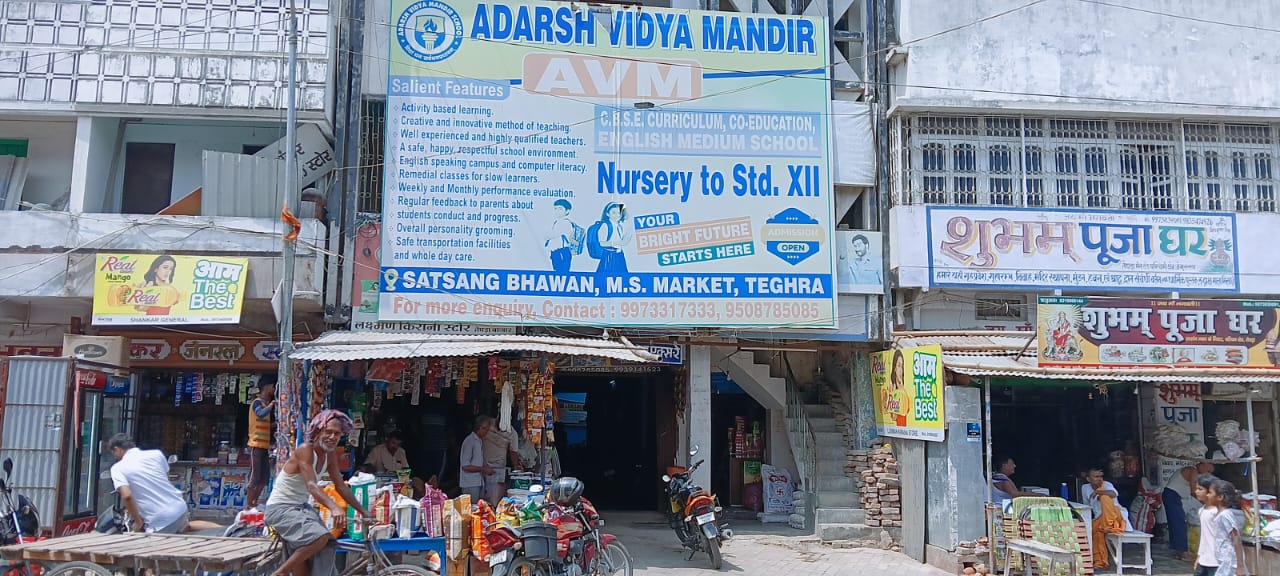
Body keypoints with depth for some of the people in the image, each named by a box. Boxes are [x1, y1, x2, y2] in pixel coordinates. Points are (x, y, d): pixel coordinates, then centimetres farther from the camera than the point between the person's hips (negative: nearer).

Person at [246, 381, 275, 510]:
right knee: (255, 476, -8)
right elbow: (260, 414, -30)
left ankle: (254, 503, 18)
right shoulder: (257, 402, -8)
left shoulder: (266, 403, 19)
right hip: (256, 445, -9)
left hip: (264, 445, 9)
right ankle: (248, 506, -3)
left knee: (265, 477, 11)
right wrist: (272, 404, -20)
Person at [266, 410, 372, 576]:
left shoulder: (330, 454, 2)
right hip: (281, 508, -8)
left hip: (302, 507, 8)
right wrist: (334, 507, -49)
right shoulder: (305, 450, -22)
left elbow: (341, 486, 8)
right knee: (320, 536, -30)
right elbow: (311, 486, -34)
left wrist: (363, 512, 4)